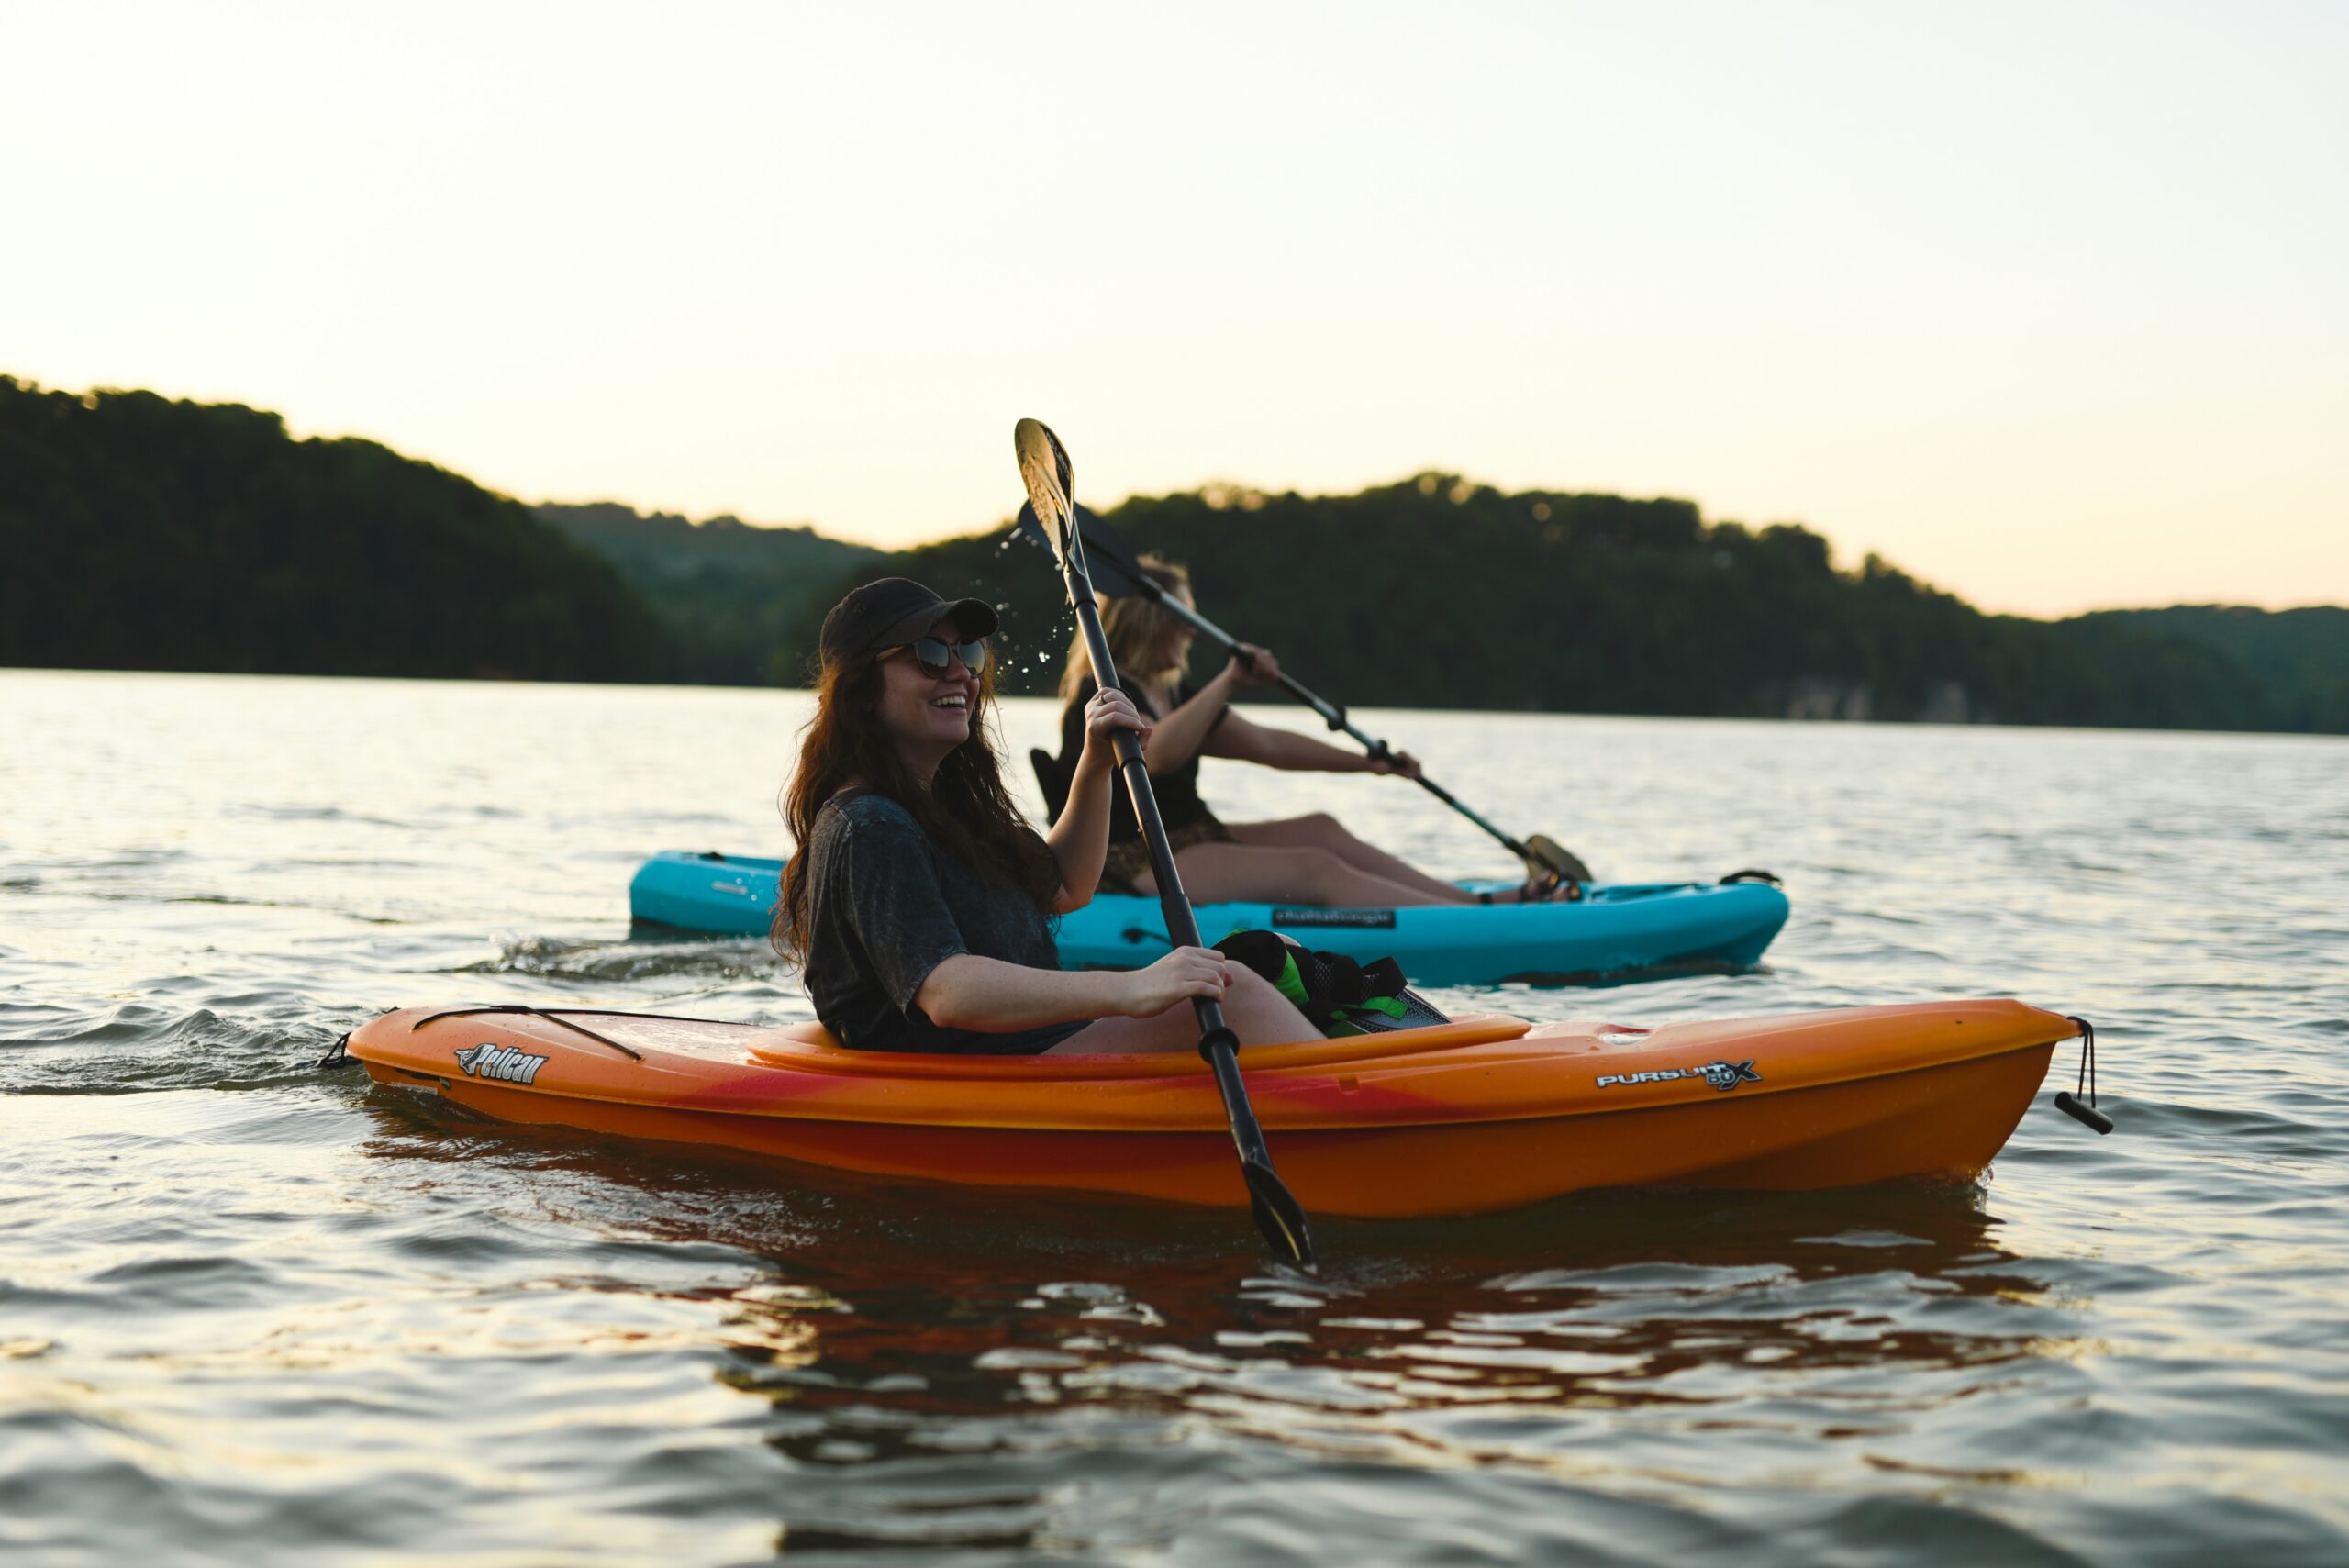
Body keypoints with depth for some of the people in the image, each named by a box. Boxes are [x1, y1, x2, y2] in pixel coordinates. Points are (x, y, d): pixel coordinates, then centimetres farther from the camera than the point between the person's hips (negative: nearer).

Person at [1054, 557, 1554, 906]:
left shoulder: (1173, 695, 17)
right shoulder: (1101, 696, -13)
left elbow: (1266, 743, 18)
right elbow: (1157, 754, -33)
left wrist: (1367, 762, 13)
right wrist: (1228, 682, -34)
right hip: (1132, 872, -10)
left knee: (1321, 830, 1)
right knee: (1314, 870, -19)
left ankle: (1476, 900, -4)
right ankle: (1482, 920, -24)